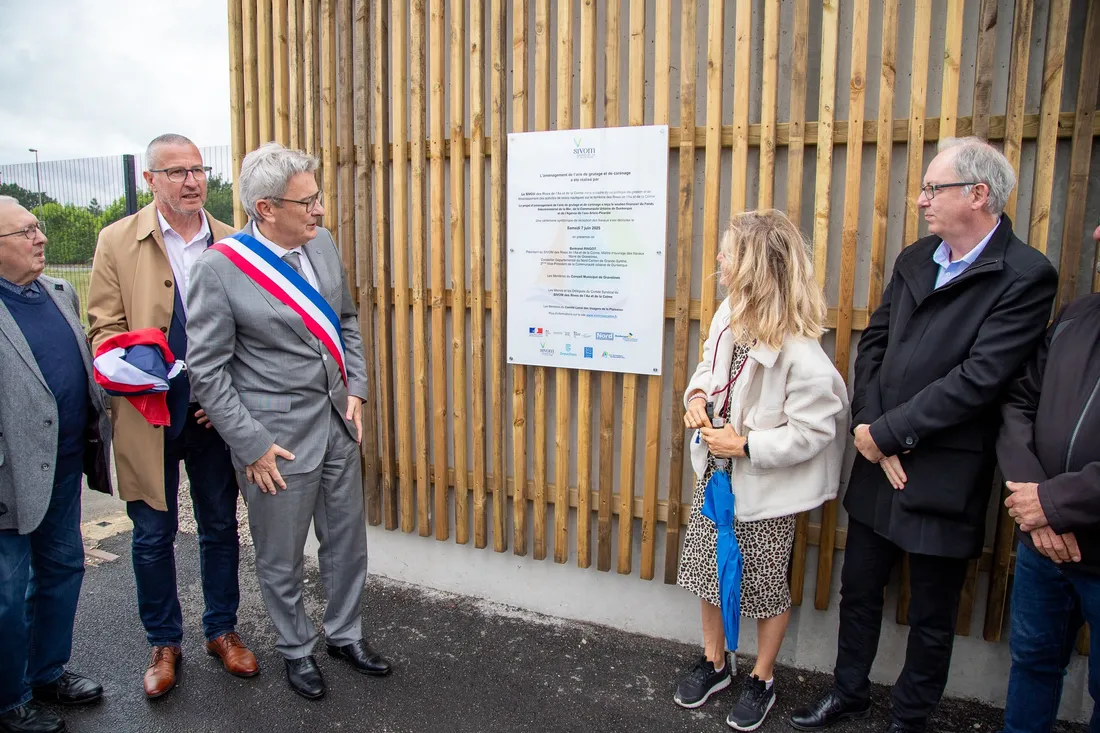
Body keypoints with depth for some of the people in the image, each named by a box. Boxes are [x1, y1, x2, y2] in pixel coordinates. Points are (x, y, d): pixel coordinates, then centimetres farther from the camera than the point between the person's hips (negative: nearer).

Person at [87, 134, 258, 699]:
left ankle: (221, 630, 34)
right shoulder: (117, 241, -1)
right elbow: (104, 327, -1)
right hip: (149, 415, -1)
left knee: (220, 526, 14)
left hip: (216, 413, 2)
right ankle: (163, 643, 32)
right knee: (153, 535, 11)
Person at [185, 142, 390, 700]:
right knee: (281, 559, 13)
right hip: (276, 439, -5)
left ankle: (345, 634, 42)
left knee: (347, 541, 19)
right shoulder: (218, 268, -17)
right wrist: (252, 446, -14)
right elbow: (206, 370, -13)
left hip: (337, 424, 6)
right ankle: (296, 650, 38)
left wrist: (356, 388, 4)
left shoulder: (323, 244, 1)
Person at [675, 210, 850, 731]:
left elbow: (812, 431, -22)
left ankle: (762, 680, 38)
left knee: (765, 584, 13)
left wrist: (745, 444, -22)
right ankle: (715, 662, 42)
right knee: (707, 568, 18)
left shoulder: (799, 352, -28)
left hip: (765, 488, -7)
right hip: (715, 474, 7)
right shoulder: (729, 316, -7)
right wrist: (697, 395, -8)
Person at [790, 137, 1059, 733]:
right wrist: (870, 428, -9)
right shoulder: (915, 259, 7)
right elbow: (873, 344, 5)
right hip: (879, 462, 6)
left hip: (945, 478, -6)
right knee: (859, 589, 20)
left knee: (932, 615, 14)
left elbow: (978, 378, -21)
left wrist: (887, 433, -17)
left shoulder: (1026, 276, -14)